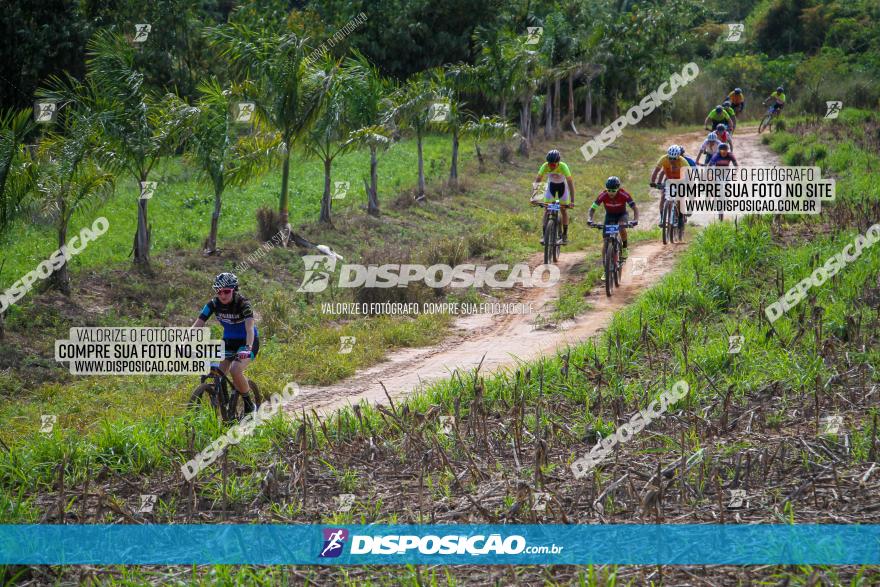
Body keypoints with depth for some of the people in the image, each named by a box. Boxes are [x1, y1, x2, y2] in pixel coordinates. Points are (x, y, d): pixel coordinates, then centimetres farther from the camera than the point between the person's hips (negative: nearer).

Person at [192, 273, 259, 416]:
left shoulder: (242, 303, -25)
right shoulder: (213, 304, -14)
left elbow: (250, 328, -38)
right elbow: (197, 325, -18)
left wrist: (248, 348, -55)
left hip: (246, 341, -5)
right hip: (229, 341, 5)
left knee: (236, 371, -26)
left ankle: (249, 405, -7)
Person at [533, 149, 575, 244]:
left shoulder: (563, 167, -35)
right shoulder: (545, 167, -30)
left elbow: (570, 183, -36)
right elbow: (537, 180, -25)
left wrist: (572, 200, -42)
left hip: (562, 185, -2)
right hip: (551, 185, 2)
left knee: (563, 210, -4)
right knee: (547, 209, -8)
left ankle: (565, 234, 9)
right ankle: (544, 234, -4)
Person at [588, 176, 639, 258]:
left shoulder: (624, 194, -31)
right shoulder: (603, 195, -28)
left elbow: (635, 208, -29)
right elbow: (592, 208, -22)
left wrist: (635, 220, -46)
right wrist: (589, 219, -40)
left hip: (622, 214, -2)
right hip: (609, 215, 2)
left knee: (622, 228, -31)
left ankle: (624, 248, -9)